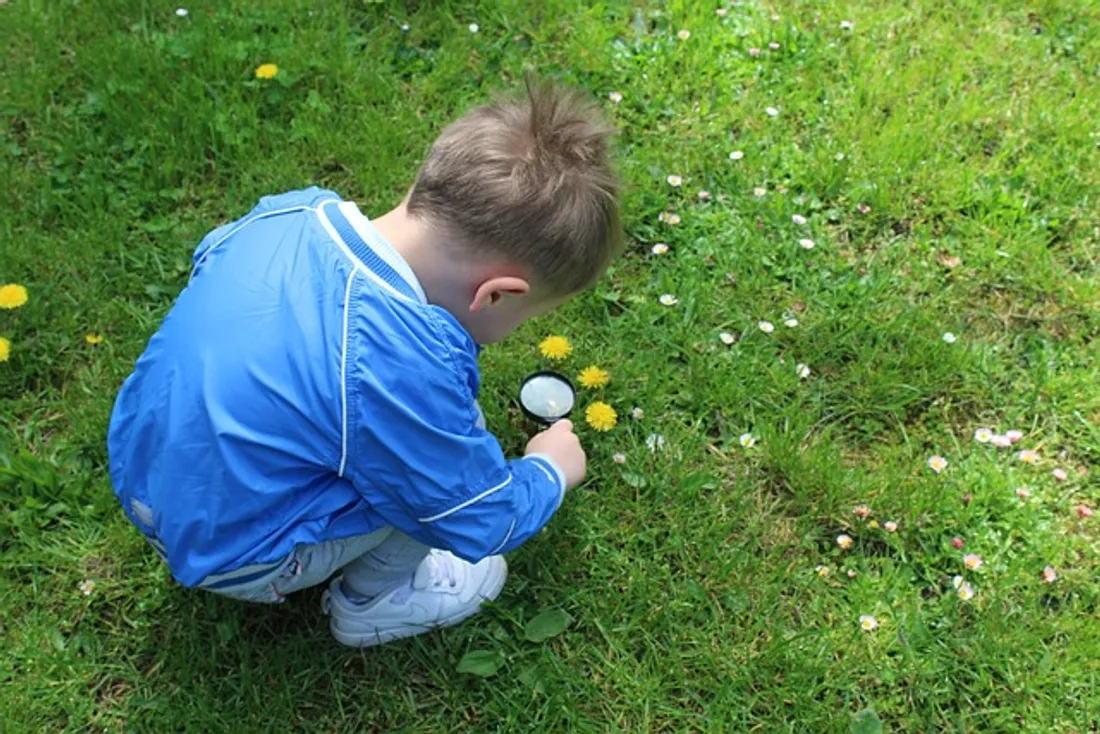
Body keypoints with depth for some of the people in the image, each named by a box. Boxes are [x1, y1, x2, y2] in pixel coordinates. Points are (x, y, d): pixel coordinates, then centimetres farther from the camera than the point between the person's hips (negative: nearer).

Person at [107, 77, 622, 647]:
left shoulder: (292, 211, -13)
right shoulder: (402, 366, -35)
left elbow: (207, 258, 13)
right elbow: (480, 524, -17)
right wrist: (551, 471, 3)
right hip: (224, 553, -7)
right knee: (450, 441, -9)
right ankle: (370, 601, 14)